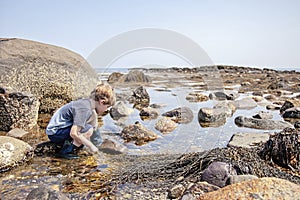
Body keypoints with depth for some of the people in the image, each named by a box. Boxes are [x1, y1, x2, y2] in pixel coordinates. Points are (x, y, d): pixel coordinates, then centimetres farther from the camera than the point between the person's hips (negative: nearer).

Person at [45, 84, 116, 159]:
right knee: (88, 130, -24)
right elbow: (73, 133, -32)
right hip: (55, 133, -9)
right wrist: (91, 146, -20)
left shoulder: (87, 102, 2)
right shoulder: (84, 109, -26)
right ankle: (66, 151, -11)